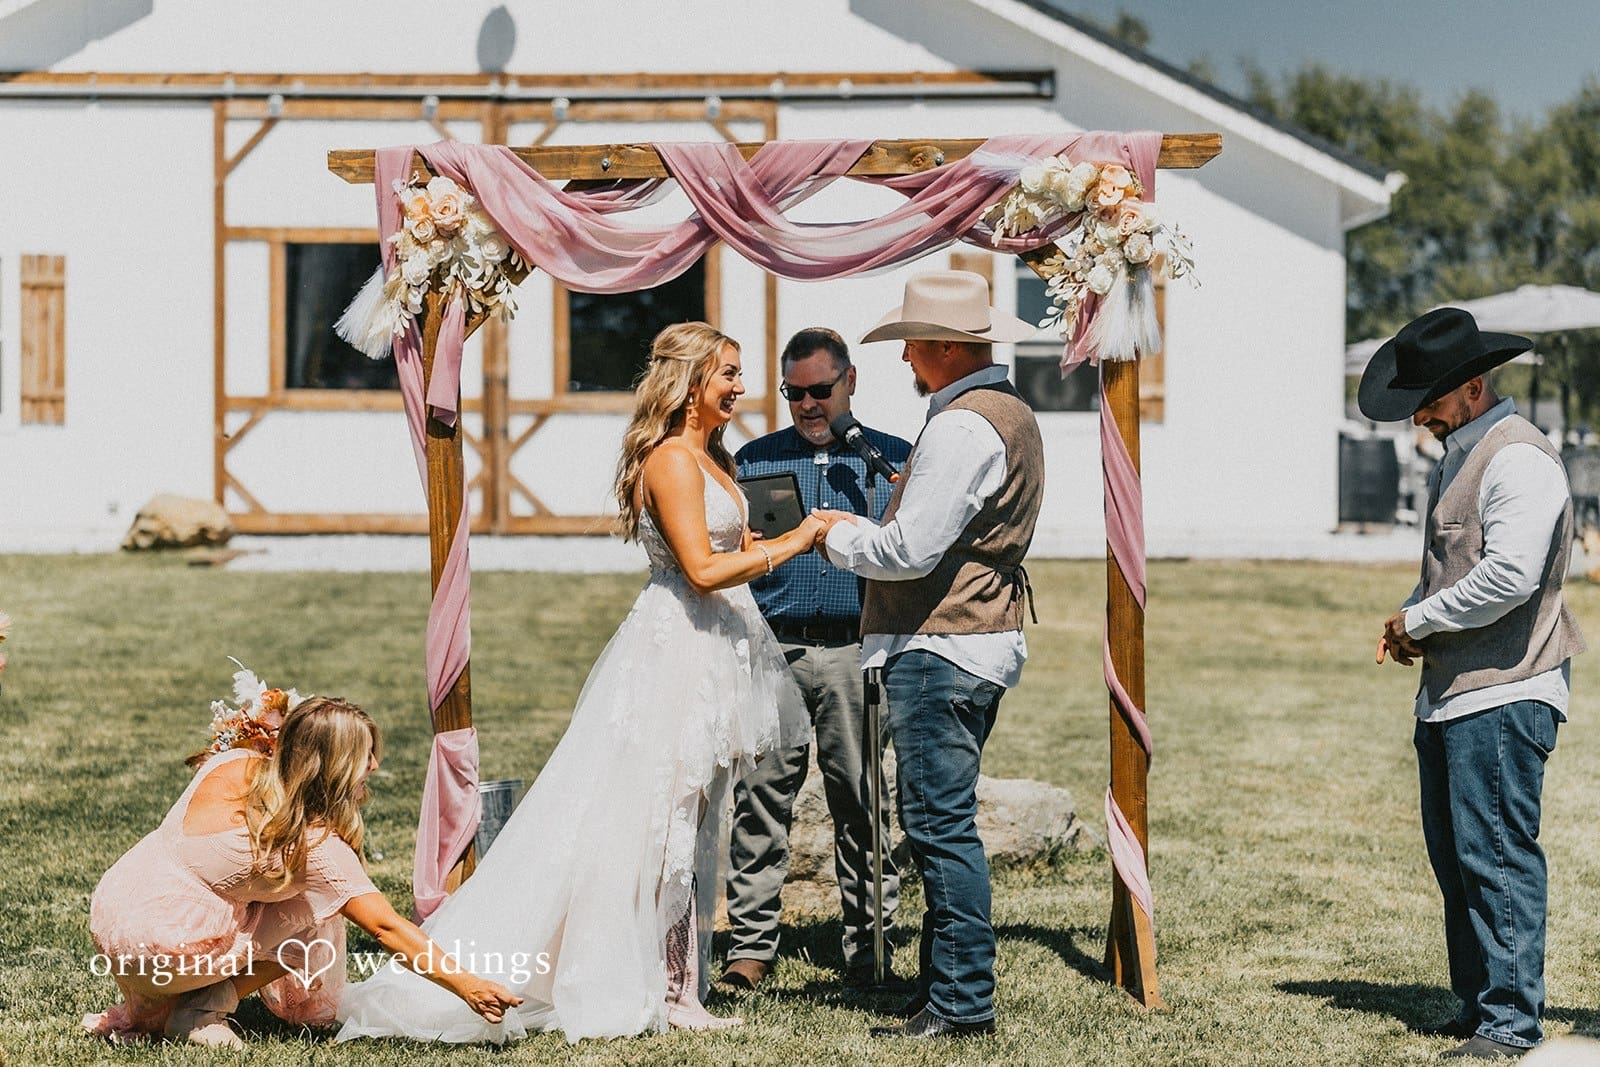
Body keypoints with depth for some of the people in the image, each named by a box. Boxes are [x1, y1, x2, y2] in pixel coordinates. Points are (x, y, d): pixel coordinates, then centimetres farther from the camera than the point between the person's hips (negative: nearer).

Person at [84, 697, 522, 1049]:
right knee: (315, 914, 1)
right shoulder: (315, 846, -17)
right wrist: (465, 985, -16)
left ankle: (144, 1013, 22)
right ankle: (204, 1008, -1)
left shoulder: (231, 763, -1)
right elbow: (387, 928, -17)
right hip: (160, 951, -6)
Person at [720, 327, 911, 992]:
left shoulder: (894, 461, 12)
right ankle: (752, 944, 5)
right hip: (769, 649, 1)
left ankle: (868, 946, 9)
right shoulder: (754, 461, 14)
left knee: (862, 803, 1)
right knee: (761, 798, -2)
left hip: (857, 651, -1)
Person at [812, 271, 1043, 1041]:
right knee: (944, 824, 15)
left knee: (941, 825, -8)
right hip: (981, 639, 11)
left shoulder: (960, 427, -16)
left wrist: (840, 536, -3)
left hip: (939, 650, -11)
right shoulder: (1013, 415, 17)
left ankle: (961, 1005, -6)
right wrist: (869, 533, 15)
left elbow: (912, 549, -20)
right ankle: (943, 988, 20)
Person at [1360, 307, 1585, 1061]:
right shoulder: (1458, 457, 18)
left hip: (1503, 694, -10)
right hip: (1449, 689, 10)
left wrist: (1420, 620, -13)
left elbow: (1510, 574, -25)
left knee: (1495, 856, -8)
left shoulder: (1519, 460, -14)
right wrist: (1410, 618, 10)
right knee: (1454, 857, 13)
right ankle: (1478, 1005, 21)